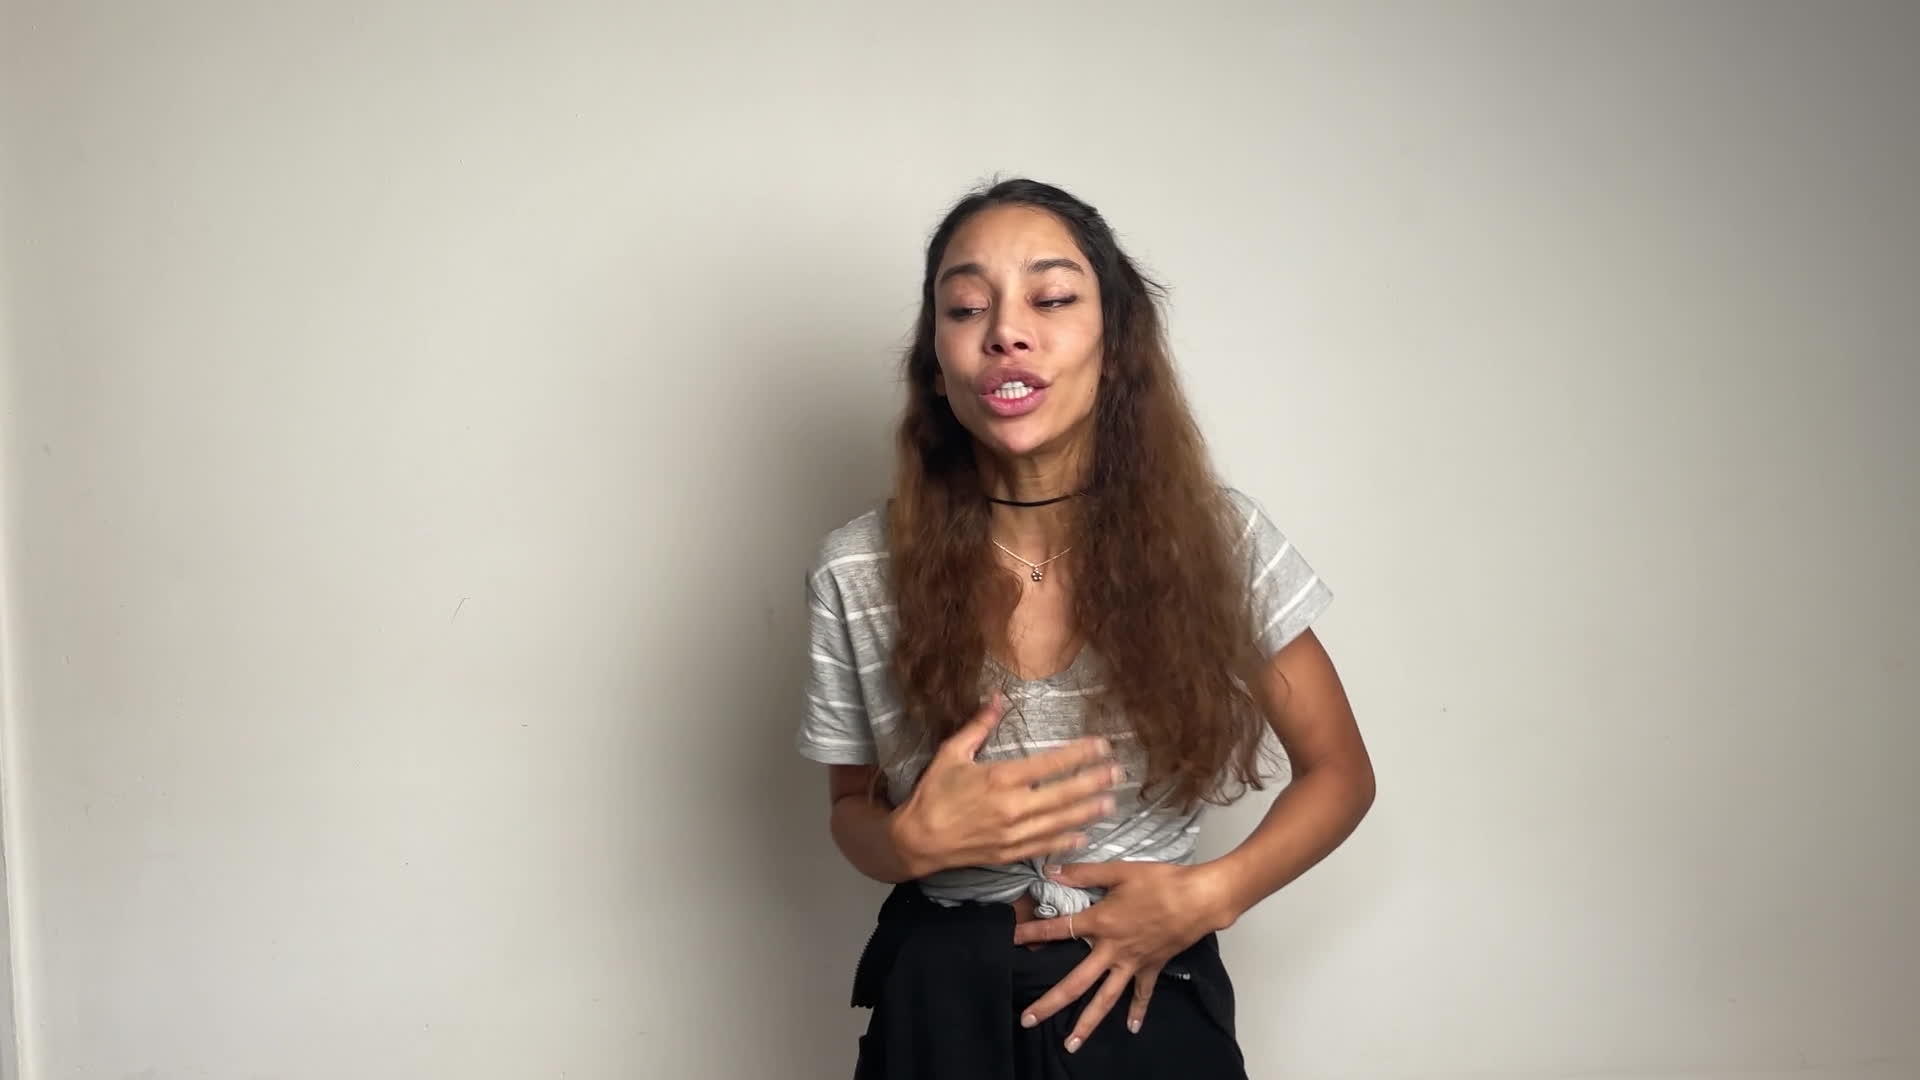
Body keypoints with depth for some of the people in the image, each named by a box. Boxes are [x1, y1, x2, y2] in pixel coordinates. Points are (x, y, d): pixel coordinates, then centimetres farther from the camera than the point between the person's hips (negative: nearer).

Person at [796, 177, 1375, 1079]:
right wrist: (910, 842, -19)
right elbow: (852, 811, 2)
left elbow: (1339, 774, 0)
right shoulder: (858, 573, -12)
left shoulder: (1217, 537, -12)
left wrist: (1207, 896, -14)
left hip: (1149, 1002, 0)